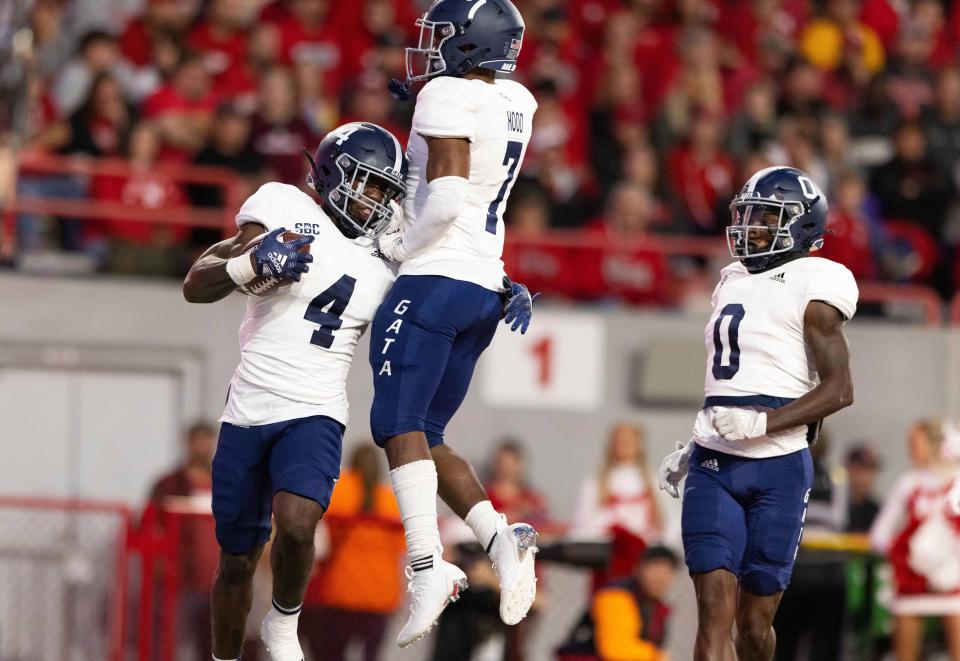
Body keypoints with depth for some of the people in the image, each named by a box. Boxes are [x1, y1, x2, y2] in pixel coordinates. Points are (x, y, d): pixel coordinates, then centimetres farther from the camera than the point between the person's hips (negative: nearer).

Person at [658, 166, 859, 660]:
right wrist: (691, 449, 21)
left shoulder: (811, 292, -6)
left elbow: (838, 390, -12)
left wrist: (761, 423, -23)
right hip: (714, 467, 5)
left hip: (777, 469, -5)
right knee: (715, 615, -9)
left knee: (755, 620, 4)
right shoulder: (734, 284, 16)